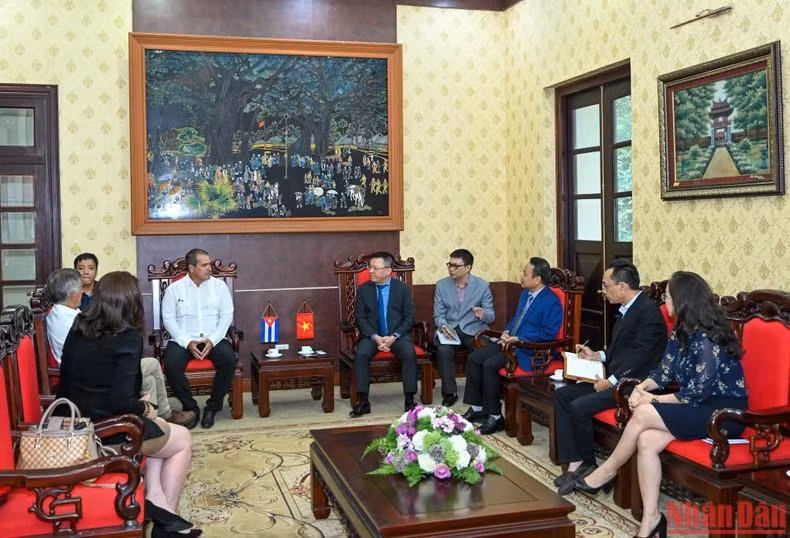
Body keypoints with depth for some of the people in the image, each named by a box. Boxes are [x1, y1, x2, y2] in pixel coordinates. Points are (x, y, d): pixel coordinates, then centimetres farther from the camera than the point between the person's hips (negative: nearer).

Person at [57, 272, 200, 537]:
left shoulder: (78, 330, 0)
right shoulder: (128, 338, -20)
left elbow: (70, 381, 10)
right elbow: (122, 401, -27)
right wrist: (145, 408, -6)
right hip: (108, 432, -7)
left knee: (158, 427, 28)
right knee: (183, 439, 17)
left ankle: (155, 498, 15)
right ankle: (166, 514, 26)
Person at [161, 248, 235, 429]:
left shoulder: (219, 285, 7)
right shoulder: (174, 289, 4)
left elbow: (227, 315, 2)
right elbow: (168, 319, -2)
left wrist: (212, 340, -13)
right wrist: (187, 343, -15)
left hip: (214, 339, 1)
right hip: (183, 340, -1)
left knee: (229, 359, -29)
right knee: (171, 364, -31)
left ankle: (212, 407, -11)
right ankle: (190, 407, -9)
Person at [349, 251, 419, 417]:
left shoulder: (403, 288, 1)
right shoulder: (363, 289, 3)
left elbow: (409, 317, -1)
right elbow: (360, 318, 0)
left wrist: (393, 337, -16)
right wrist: (376, 337, -15)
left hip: (398, 335, -1)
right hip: (372, 335, 1)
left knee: (409, 353, -31)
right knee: (360, 354, -29)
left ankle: (409, 400, -21)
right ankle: (363, 402, -21)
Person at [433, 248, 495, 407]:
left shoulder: (483, 286, 1)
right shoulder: (442, 285, 6)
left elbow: (491, 317, 1)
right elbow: (438, 315, 5)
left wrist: (483, 314, -24)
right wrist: (442, 325, -18)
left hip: (474, 330, -1)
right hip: (449, 329, 1)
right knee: (443, 349, -30)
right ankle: (449, 393, -14)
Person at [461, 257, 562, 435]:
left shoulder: (551, 302, -13)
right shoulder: (525, 293, 15)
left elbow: (548, 334, -19)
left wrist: (518, 339, -19)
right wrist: (506, 332, 5)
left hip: (528, 349, -9)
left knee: (490, 365, -27)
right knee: (473, 359, -5)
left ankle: (494, 417, -14)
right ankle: (477, 408, 4)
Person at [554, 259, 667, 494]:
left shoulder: (648, 312, -17)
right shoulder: (627, 309, 13)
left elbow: (638, 356, -21)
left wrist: (610, 381, -19)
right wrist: (596, 355, 12)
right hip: (615, 378, 10)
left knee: (579, 406, -23)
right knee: (561, 395, -1)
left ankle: (587, 463, 2)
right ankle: (574, 462, -5)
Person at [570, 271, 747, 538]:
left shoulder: (708, 340, -21)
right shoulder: (682, 332, 7)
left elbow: (694, 395, -22)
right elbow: (665, 370, 9)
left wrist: (652, 399, -13)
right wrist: (643, 386, -10)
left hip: (724, 410, -8)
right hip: (700, 404, 8)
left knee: (643, 414, -21)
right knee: (647, 441, -16)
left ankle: (607, 471, 0)